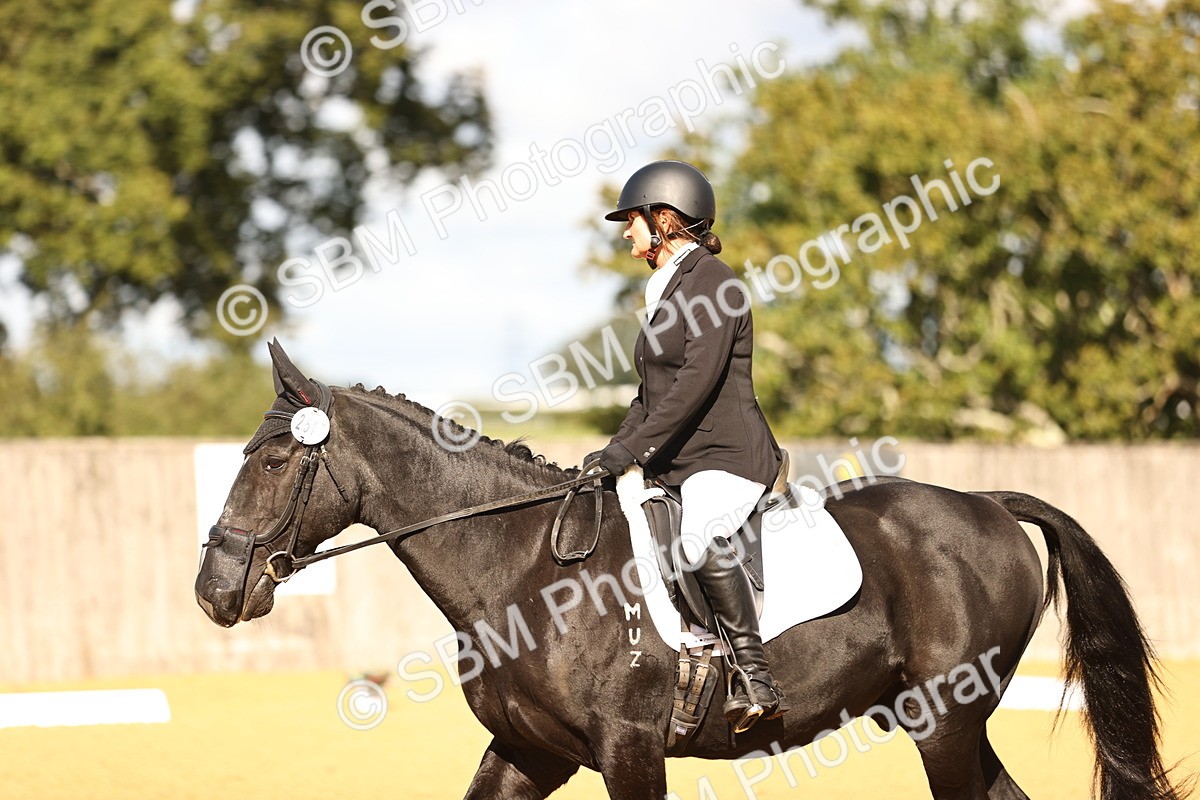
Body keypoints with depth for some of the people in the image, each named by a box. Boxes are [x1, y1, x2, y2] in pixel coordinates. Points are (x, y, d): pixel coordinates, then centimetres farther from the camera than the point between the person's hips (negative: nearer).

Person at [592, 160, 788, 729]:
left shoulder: (709, 280, -9)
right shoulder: (666, 292, 20)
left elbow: (698, 380, -20)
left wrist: (631, 448, -22)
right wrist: (614, 452, 10)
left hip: (726, 457, -11)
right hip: (676, 466, 11)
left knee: (700, 542, -37)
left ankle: (756, 679, -34)